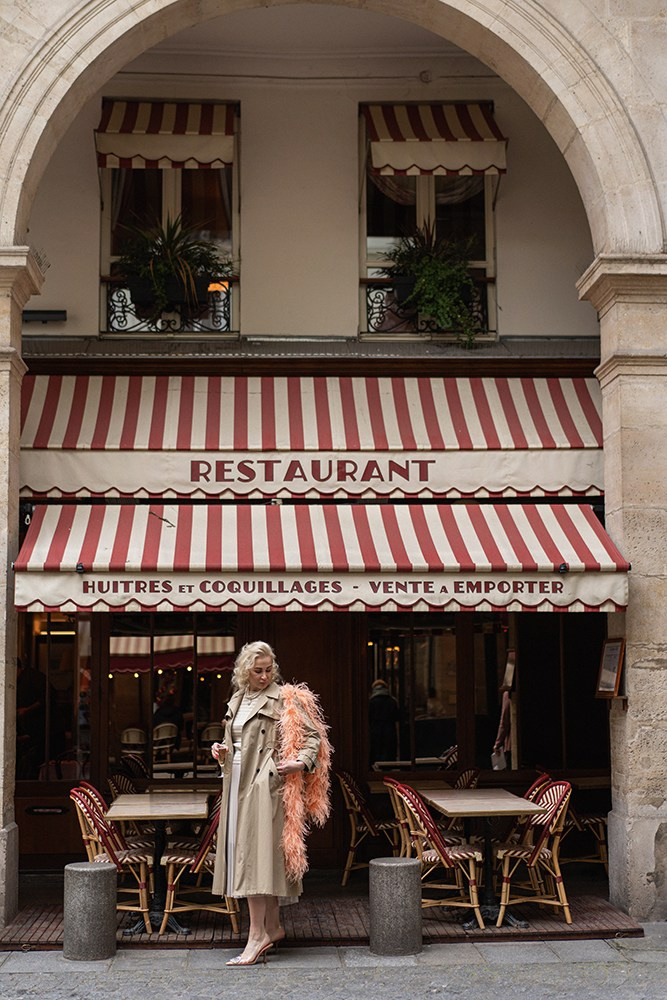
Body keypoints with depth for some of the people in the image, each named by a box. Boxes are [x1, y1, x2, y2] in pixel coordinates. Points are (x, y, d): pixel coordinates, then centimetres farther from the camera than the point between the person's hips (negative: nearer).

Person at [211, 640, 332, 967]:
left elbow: (314, 735, -6)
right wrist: (222, 751, 7)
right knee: (244, 853, 10)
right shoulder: (237, 702, 16)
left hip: (267, 783, -8)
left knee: (256, 855, -12)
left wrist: (301, 761, -20)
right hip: (238, 783, 8)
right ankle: (273, 927, 21)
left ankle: (257, 936, -10)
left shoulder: (285, 699, -5)